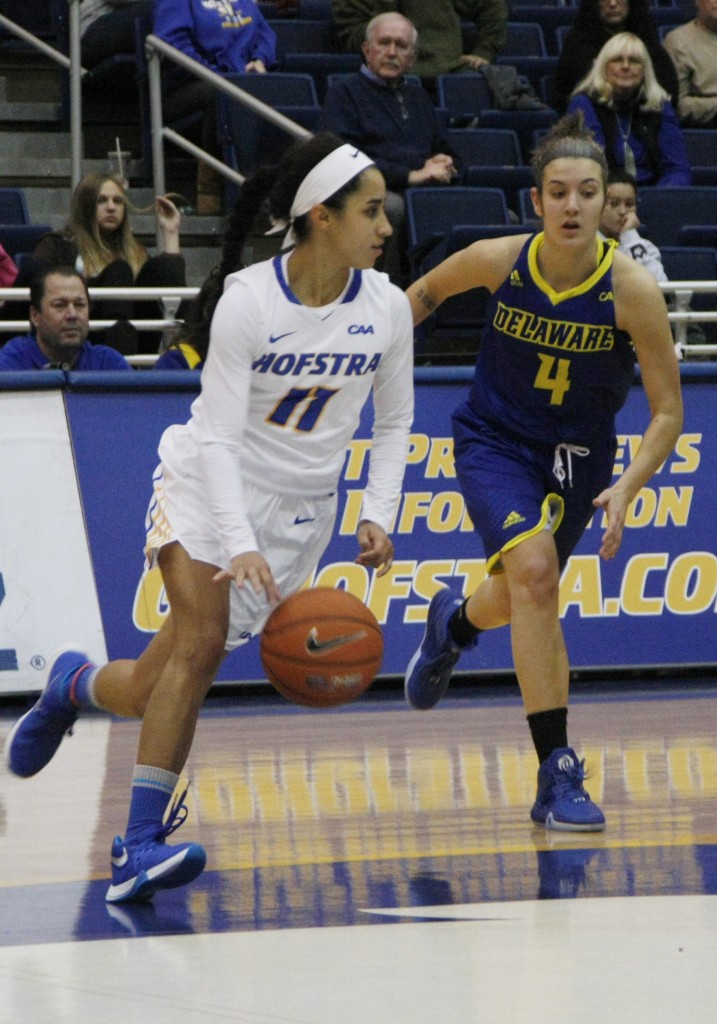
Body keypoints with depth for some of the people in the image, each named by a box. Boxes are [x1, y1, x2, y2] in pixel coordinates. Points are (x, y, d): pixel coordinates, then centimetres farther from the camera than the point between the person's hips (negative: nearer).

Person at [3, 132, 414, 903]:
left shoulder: (386, 309, -6)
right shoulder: (248, 300, -18)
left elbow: (394, 422, 9)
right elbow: (220, 434, -21)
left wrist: (378, 514, -6)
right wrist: (238, 544, -33)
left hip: (299, 510, 4)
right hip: (209, 487, -4)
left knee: (152, 691, -3)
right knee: (202, 638, -27)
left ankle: (76, 686, 31)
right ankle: (141, 841, -26)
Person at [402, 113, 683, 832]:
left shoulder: (631, 289, -24)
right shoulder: (498, 261, -21)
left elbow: (668, 412, -18)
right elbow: (426, 292, 4)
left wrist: (626, 488, -32)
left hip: (577, 456, 2)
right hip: (494, 441, -2)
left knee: (516, 601, 18)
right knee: (533, 568, -27)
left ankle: (454, 622, 60)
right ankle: (557, 773, -22)